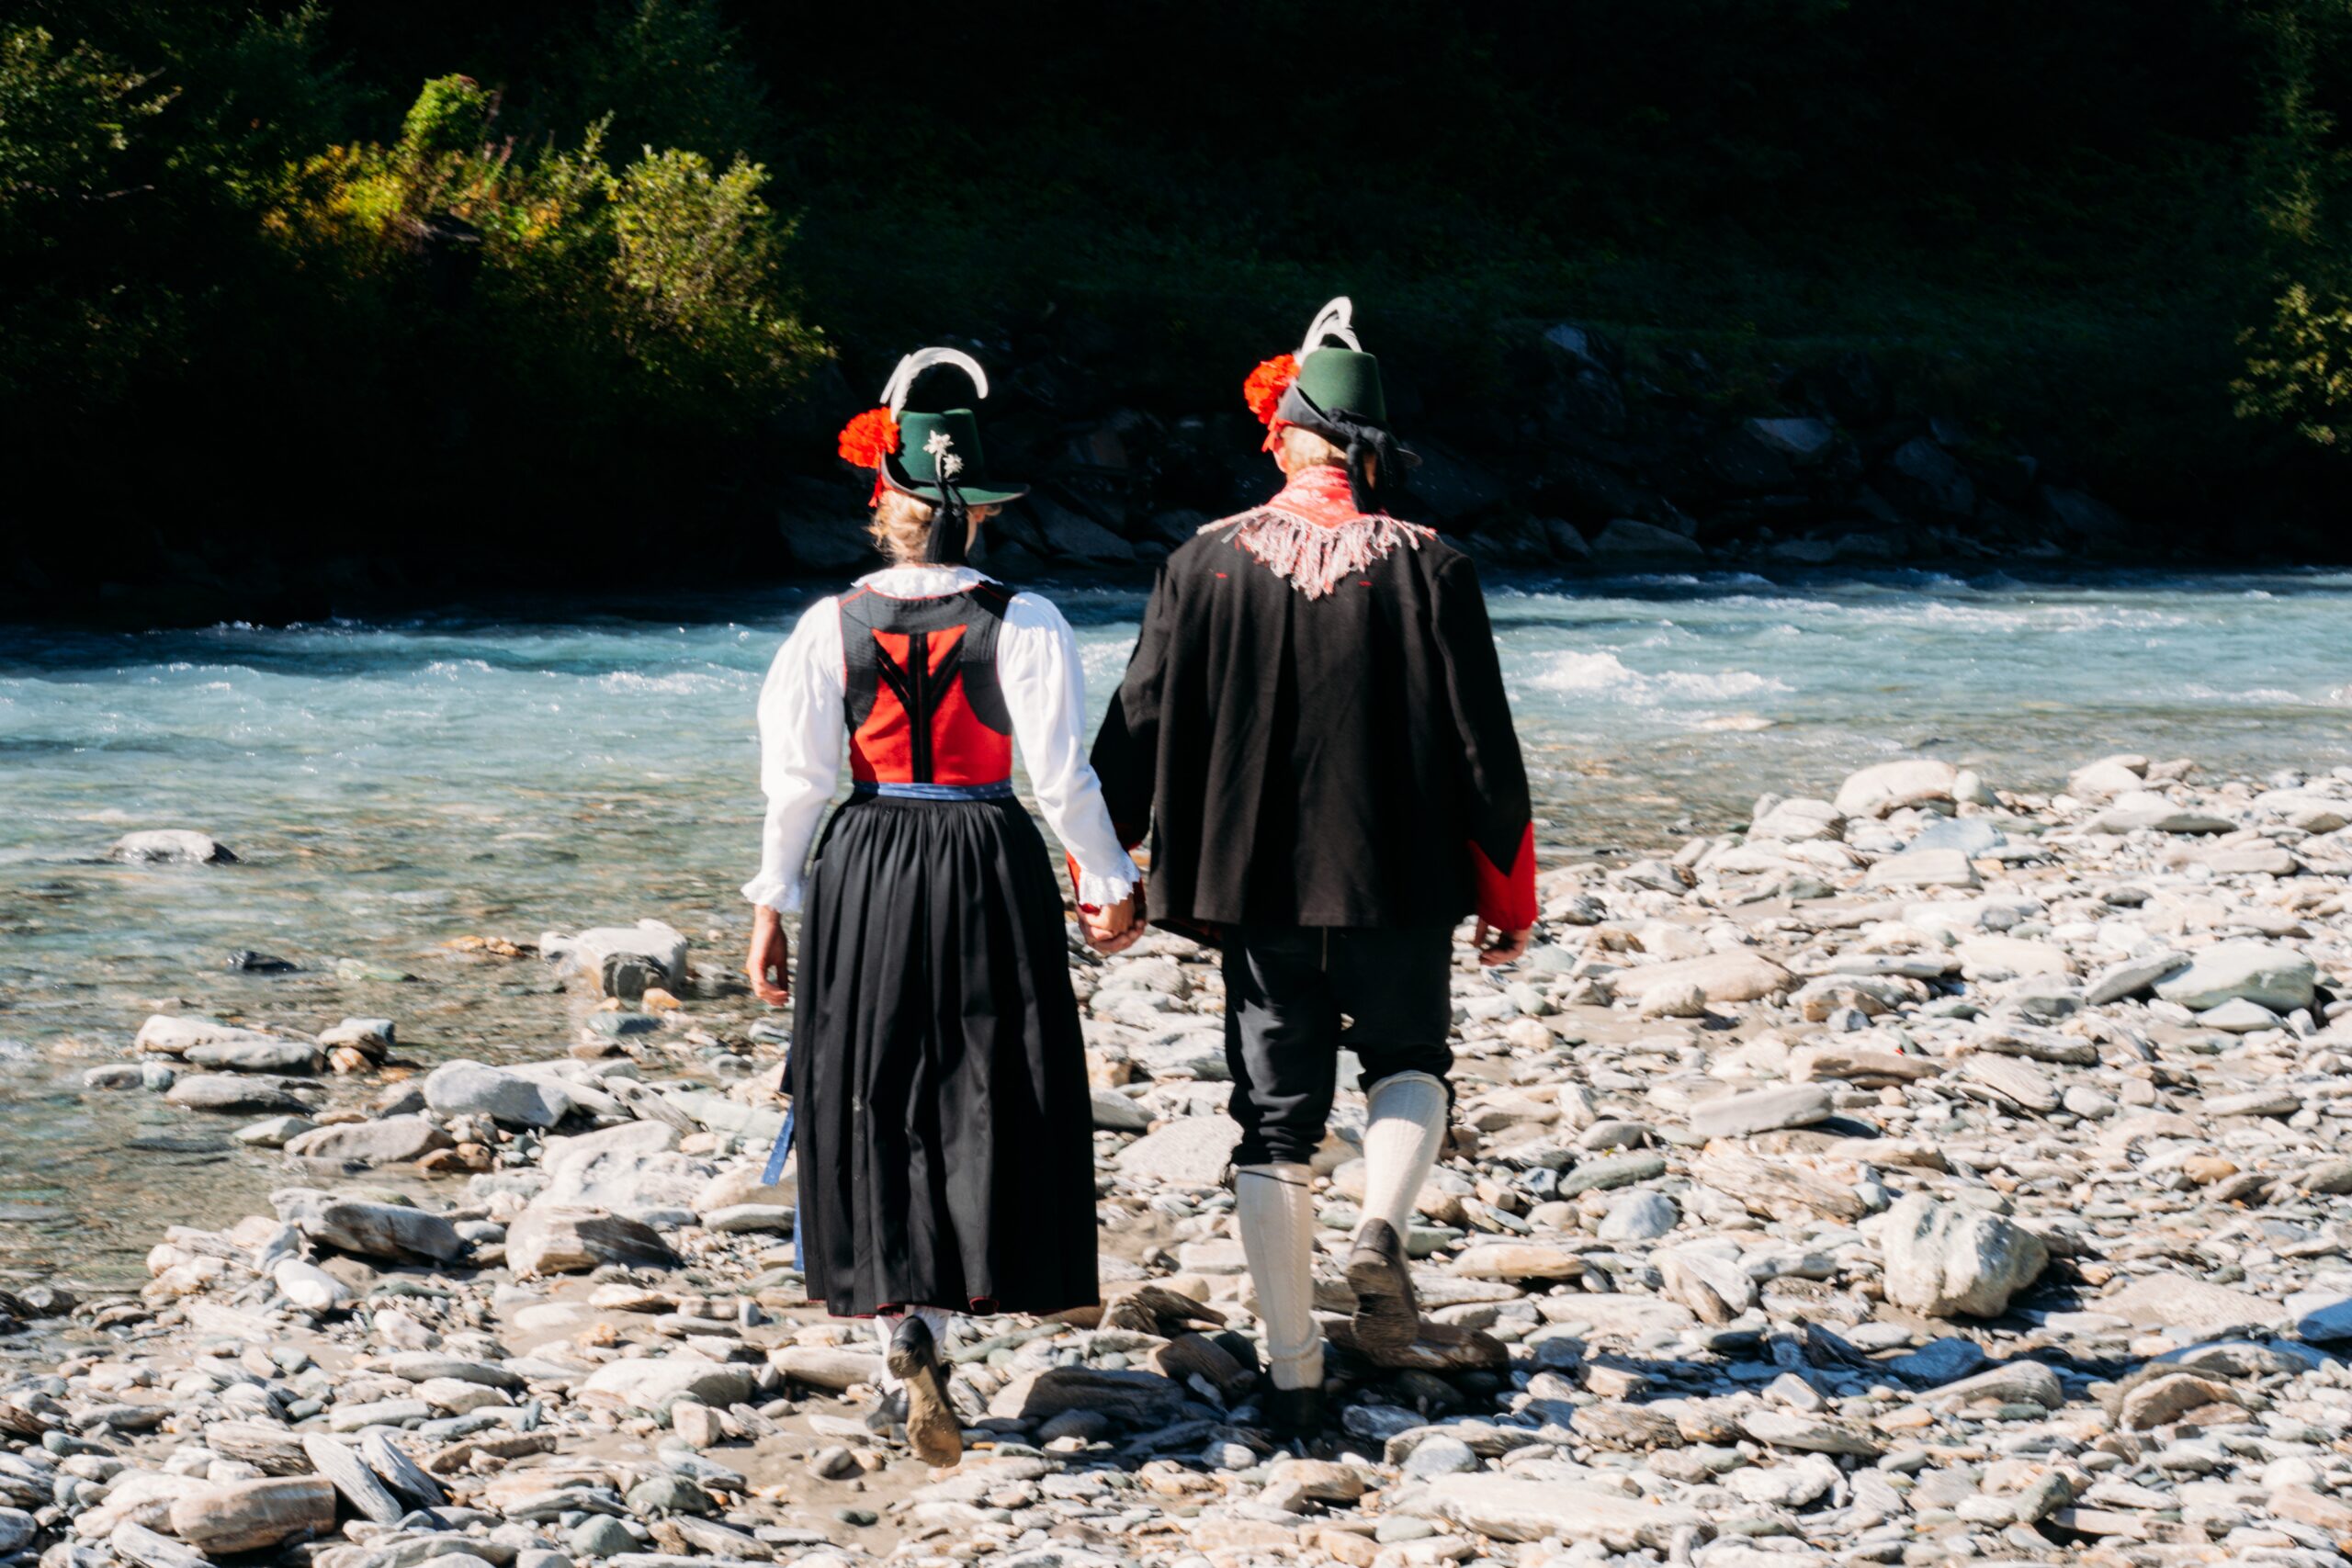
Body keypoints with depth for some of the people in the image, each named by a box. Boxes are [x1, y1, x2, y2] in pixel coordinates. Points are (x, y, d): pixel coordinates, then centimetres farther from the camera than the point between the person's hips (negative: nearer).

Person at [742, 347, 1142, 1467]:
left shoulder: (832, 626, -3)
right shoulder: (1023, 625, -6)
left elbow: (796, 777, -3)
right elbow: (1062, 773, -6)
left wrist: (772, 903, 7)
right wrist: (1108, 882, 8)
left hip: (866, 869, 1)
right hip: (991, 868, -1)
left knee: (875, 1101, 9)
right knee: (984, 1098, 8)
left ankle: (903, 1332, 0)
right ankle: (928, 1323, -3)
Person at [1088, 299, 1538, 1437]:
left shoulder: (1205, 565, -5)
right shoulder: (1428, 569, -7)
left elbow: (1138, 732, 0)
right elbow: (1483, 749, -4)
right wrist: (1509, 898, 8)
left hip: (1255, 885, 1)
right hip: (1399, 884, -1)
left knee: (1274, 1123, 9)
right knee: (1410, 1064, 23)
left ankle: (1293, 1377, 8)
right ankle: (1382, 1231, -5)